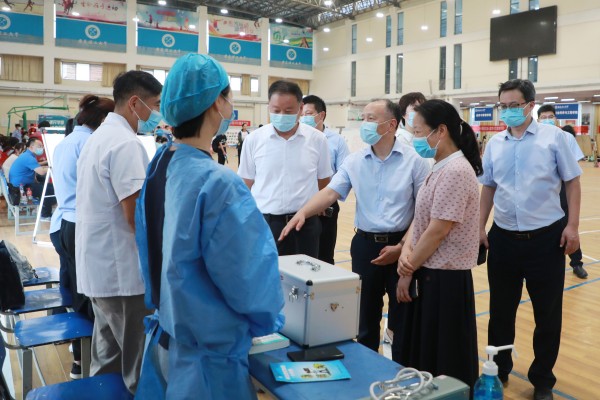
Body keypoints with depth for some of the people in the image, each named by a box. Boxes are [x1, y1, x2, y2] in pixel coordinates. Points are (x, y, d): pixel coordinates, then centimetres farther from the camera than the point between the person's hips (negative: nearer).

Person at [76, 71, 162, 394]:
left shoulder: (99, 137, 13)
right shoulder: (126, 144, -19)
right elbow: (136, 215, -23)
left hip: (99, 267, 10)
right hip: (121, 270, -10)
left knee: (107, 359, 20)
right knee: (139, 366, 3)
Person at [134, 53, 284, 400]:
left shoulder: (157, 167, -1)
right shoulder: (218, 183, -27)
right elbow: (248, 278, -22)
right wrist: (267, 320, -2)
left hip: (163, 336, 8)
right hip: (208, 352, -7)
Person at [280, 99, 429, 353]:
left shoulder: (414, 161, -6)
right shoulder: (354, 161, 2)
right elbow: (330, 192, -8)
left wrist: (402, 246, -11)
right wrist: (303, 212, -25)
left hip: (401, 245, -2)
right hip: (365, 244, 3)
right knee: (365, 316, 14)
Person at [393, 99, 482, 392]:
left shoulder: (455, 171, -20)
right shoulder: (440, 169, 10)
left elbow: (437, 231, -21)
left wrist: (409, 272, -11)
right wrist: (406, 250, -7)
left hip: (444, 278, -9)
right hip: (429, 273, 9)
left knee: (441, 359, 7)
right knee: (419, 349, 20)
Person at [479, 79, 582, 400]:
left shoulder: (553, 137, -5)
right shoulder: (494, 143, 5)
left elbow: (572, 182, -2)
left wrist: (572, 226, -9)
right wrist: (480, 226, 7)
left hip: (546, 238, -3)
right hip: (503, 238, 3)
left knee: (547, 314, 9)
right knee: (500, 311, 14)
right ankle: (498, 372, 33)